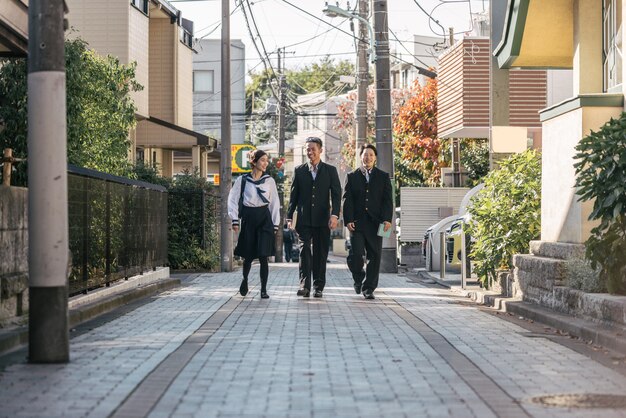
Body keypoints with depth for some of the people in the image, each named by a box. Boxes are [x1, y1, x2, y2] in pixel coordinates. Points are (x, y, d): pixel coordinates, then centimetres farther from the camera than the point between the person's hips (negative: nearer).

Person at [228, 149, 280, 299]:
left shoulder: (269, 181, 6)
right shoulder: (242, 180, 1)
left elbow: (274, 203, 8)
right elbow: (233, 200, 4)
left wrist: (275, 224, 5)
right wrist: (235, 220, -3)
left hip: (264, 219, 1)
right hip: (248, 218, -1)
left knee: (263, 256, -7)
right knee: (248, 256, 5)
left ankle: (264, 289, -1)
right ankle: (245, 280, 34)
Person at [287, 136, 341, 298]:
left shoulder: (330, 170, 6)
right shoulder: (299, 171, 10)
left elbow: (336, 194, 1)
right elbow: (293, 195, 11)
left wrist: (335, 215, -12)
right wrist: (289, 216, 5)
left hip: (322, 219, 0)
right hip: (304, 219, 0)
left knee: (321, 253, 3)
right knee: (304, 250, -11)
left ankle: (318, 287, 8)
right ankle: (304, 285, -15)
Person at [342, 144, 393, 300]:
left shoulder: (383, 177, 11)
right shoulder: (351, 177, 10)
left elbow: (388, 200, 5)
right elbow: (347, 200, 4)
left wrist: (387, 219, -8)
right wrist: (348, 220, -7)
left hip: (375, 223, 1)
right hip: (357, 223, -1)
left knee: (374, 256, -1)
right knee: (356, 254, -11)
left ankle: (369, 288, 8)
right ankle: (358, 278, 17)